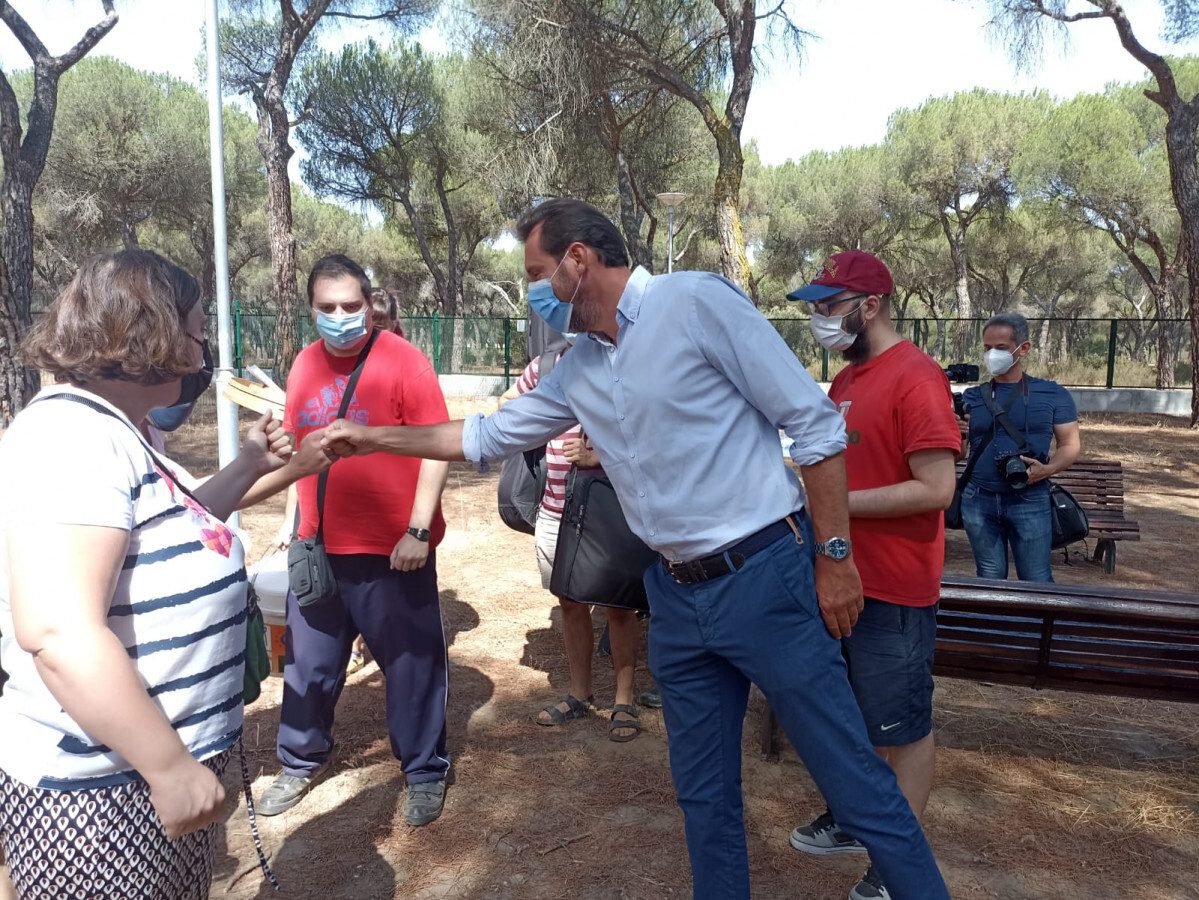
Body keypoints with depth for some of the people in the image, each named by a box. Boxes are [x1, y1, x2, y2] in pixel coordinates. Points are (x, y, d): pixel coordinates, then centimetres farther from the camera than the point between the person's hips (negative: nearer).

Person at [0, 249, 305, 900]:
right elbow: (59, 633, -32)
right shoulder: (72, 434, -23)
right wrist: (171, 768, -26)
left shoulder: (111, 431, 10)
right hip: (103, 791, -10)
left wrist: (248, 468, 15)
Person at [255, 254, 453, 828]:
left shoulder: (402, 361, -10)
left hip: (392, 550, -5)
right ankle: (303, 762, 39)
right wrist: (293, 520, 15)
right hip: (317, 547, 6)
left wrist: (419, 529, -17)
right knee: (308, 662, 17)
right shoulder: (305, 365, 8)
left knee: (411, 664, 7)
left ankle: (425, 772, 25)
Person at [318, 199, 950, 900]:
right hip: (679, 597, 7)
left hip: (765, 575, -6)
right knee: (703, 791, 17)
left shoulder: (697, 302, -11)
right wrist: (374, 437, 22)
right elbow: (487, 436, 22)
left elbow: (815, 424, -11)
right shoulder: (578, 372, 11)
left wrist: (836, 554, -12)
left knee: (853, 777, 3)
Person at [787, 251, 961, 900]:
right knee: (846, 713, 21)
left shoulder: (915, 377, -18)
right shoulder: (846, 380, 11)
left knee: (902, 728, 8)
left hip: (893, 593, -9)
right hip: (840, 578, 9)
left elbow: (935, 488, -23)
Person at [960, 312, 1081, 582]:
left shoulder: (1053, 394, 4)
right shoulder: (972, 396, 7)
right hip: (979, 501, 2)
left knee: (1037, 582, 3)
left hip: (1030, 501, -2)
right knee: (990, 580, 13)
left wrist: (1048, 469, -16)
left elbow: (1070, 443, 4)